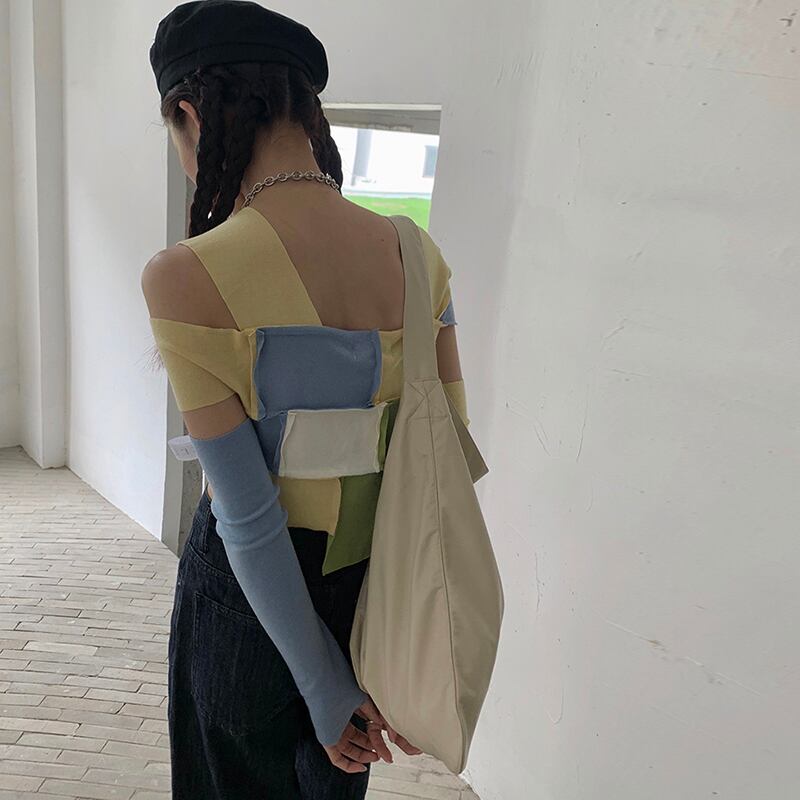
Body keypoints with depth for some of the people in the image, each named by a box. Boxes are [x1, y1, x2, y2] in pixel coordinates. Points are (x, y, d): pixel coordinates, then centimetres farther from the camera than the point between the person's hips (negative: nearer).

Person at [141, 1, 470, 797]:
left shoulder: (184, 278, -23)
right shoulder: (419, 257, -8)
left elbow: (249, 517, -22)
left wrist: (327, 689, -10)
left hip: (246, 600, -4)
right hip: (371, 593, 5)